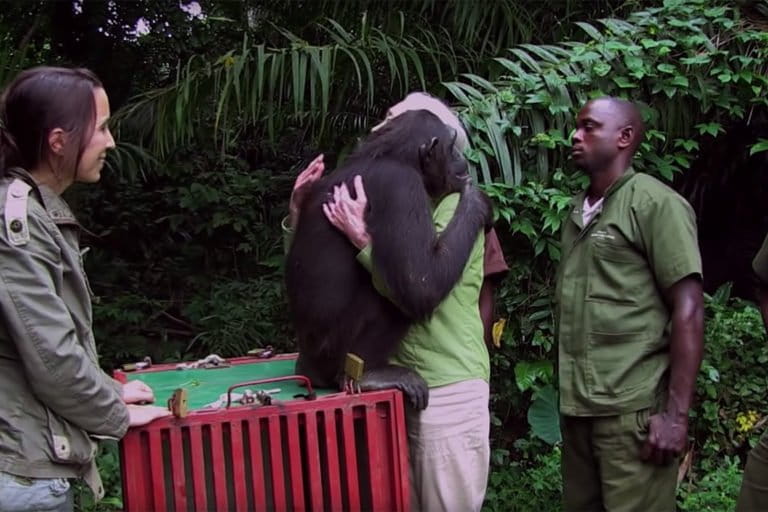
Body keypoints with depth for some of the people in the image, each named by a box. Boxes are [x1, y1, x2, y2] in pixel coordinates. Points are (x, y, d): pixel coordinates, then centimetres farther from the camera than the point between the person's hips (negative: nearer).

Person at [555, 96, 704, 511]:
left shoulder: (656, 204, -6)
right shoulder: (577, 210, 13)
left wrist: (676, 412, -15)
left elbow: (688, 310, -11)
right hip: (576, 404, 6)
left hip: (632, 407, -6)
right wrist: (564, 390, 10)